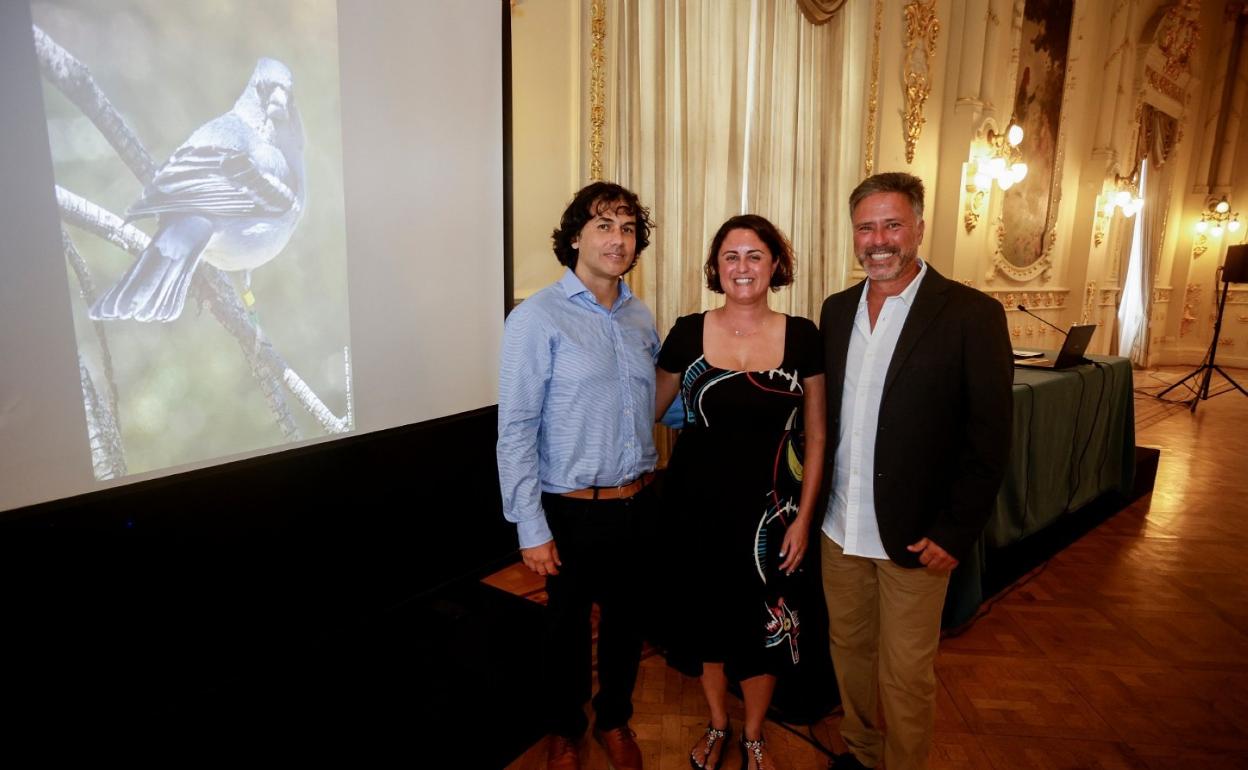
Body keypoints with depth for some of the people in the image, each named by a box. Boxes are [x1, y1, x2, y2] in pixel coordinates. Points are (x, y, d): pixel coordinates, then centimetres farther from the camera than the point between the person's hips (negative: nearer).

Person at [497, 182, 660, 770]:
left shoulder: (640, 318, 5)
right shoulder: (537, 318, -13)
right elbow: (516, 432, -14)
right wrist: (532, 528, -15)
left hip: (638, 502, 5)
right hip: (574, 510, -5)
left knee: (626, 617, 20)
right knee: (569, 623, 15)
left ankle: (615, 720, 46)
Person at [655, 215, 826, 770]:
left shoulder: (802, 337, -4)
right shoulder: (688, 333, -4)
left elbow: (814, 437, 1)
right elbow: (649, 411, 7)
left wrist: (803, 517, -2)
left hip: (766, 507, 0)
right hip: (696, 504, 1)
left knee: (762, 625, 11)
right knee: (705, 619, 15)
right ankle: (717, 725, 43)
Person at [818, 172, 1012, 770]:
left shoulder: (972, 314, -11)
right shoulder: (837, 310, 5)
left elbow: (989, 437, -10)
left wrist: (956, 532, -13)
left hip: (915, 536, -4)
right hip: (839, 529, 5)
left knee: (905, 673, 11)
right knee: (849, 649, 20)